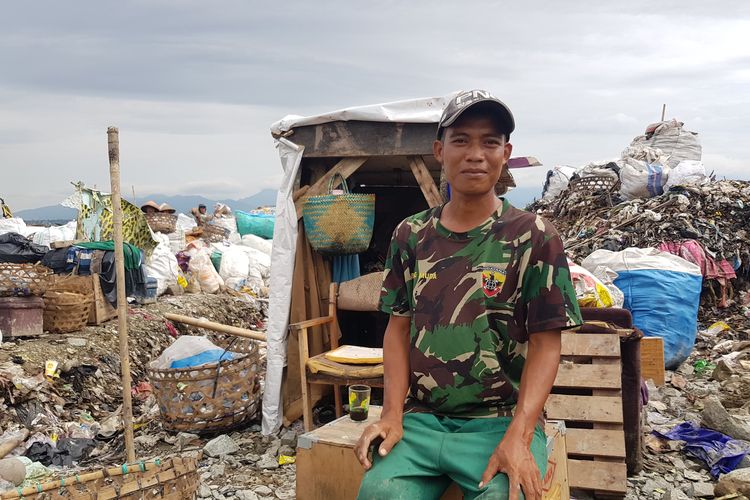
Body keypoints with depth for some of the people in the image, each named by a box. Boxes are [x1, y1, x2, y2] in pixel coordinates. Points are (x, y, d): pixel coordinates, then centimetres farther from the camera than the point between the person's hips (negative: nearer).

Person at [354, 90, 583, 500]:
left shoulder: (534, 237, -1)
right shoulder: (410, 236, 9)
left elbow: (546, 344, -4)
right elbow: (398, 328, 11)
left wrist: (518, 437, -16)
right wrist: (392, 414, -2)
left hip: (502, 420, -2)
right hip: (421, 419, 2)